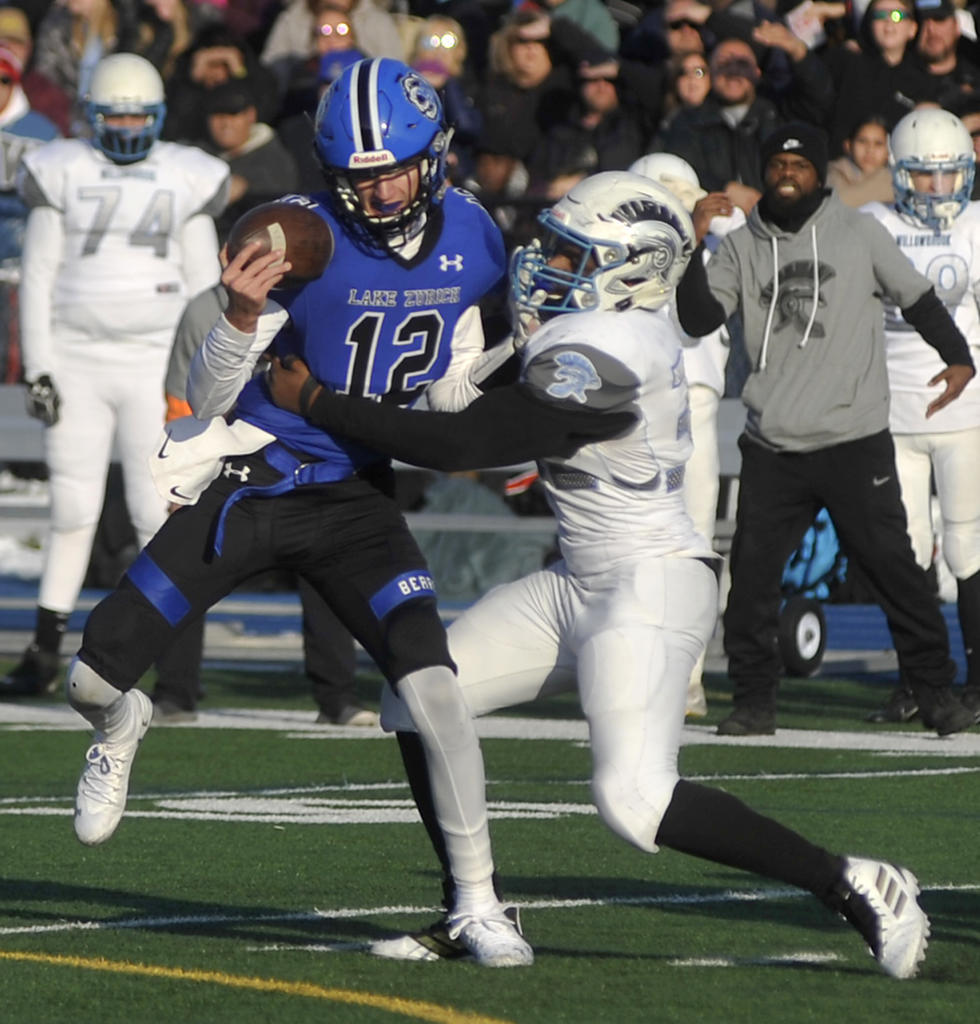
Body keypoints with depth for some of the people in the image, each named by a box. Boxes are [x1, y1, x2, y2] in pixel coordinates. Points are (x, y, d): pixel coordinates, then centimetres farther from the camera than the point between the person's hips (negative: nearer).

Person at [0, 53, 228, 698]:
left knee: (159, 511, -3)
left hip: (156, 362, 0)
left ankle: (178, 648, 2)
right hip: (76, 360, 1)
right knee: (73, 511, 3)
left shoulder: (185, 181, 3)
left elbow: (203, 284, 7)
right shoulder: (63, 175, 2)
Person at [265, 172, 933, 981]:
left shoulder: (595, 352, -23)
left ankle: (856, 889, -10)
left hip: (654, 587, -10)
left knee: (635, 799, -21)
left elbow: (463, 445, -24)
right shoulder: (633, 328, 6)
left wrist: (316, 401, -19)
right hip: (581, 584, 10)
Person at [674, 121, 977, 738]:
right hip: (771, 449, 2)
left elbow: (918, 298, 9)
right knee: (752, 573, -1)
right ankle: (754, 700, 10)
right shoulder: (742, 248, 9)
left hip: (856, 442, -2)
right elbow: (699, 319, -1)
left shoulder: (861, 234, 6)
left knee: (891, 564, -3)